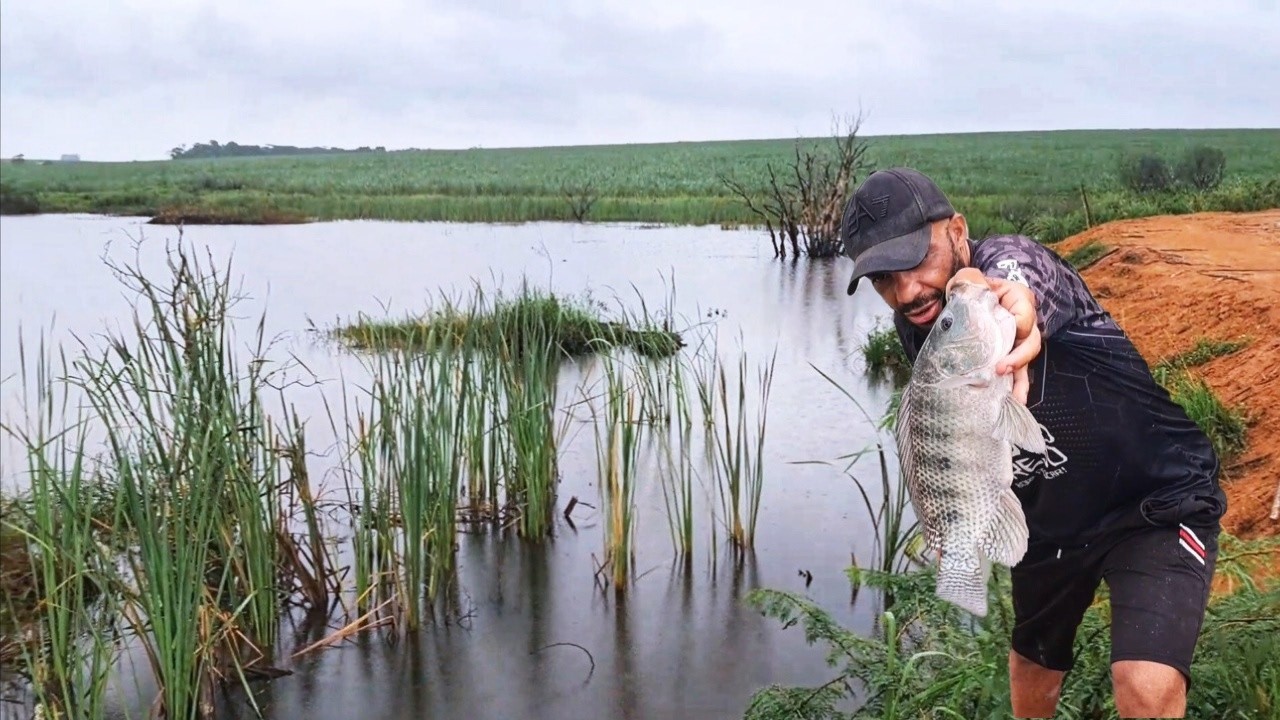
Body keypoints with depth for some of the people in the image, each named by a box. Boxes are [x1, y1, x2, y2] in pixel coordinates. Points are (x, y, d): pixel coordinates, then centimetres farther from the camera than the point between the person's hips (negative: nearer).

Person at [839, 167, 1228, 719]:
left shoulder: (1011, 261, -28)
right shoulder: (915, 329, -8)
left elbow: (1016, 297, -55)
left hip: (1159, 502, -7)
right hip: (1045, 518, 7)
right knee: (1032, 675, 25)